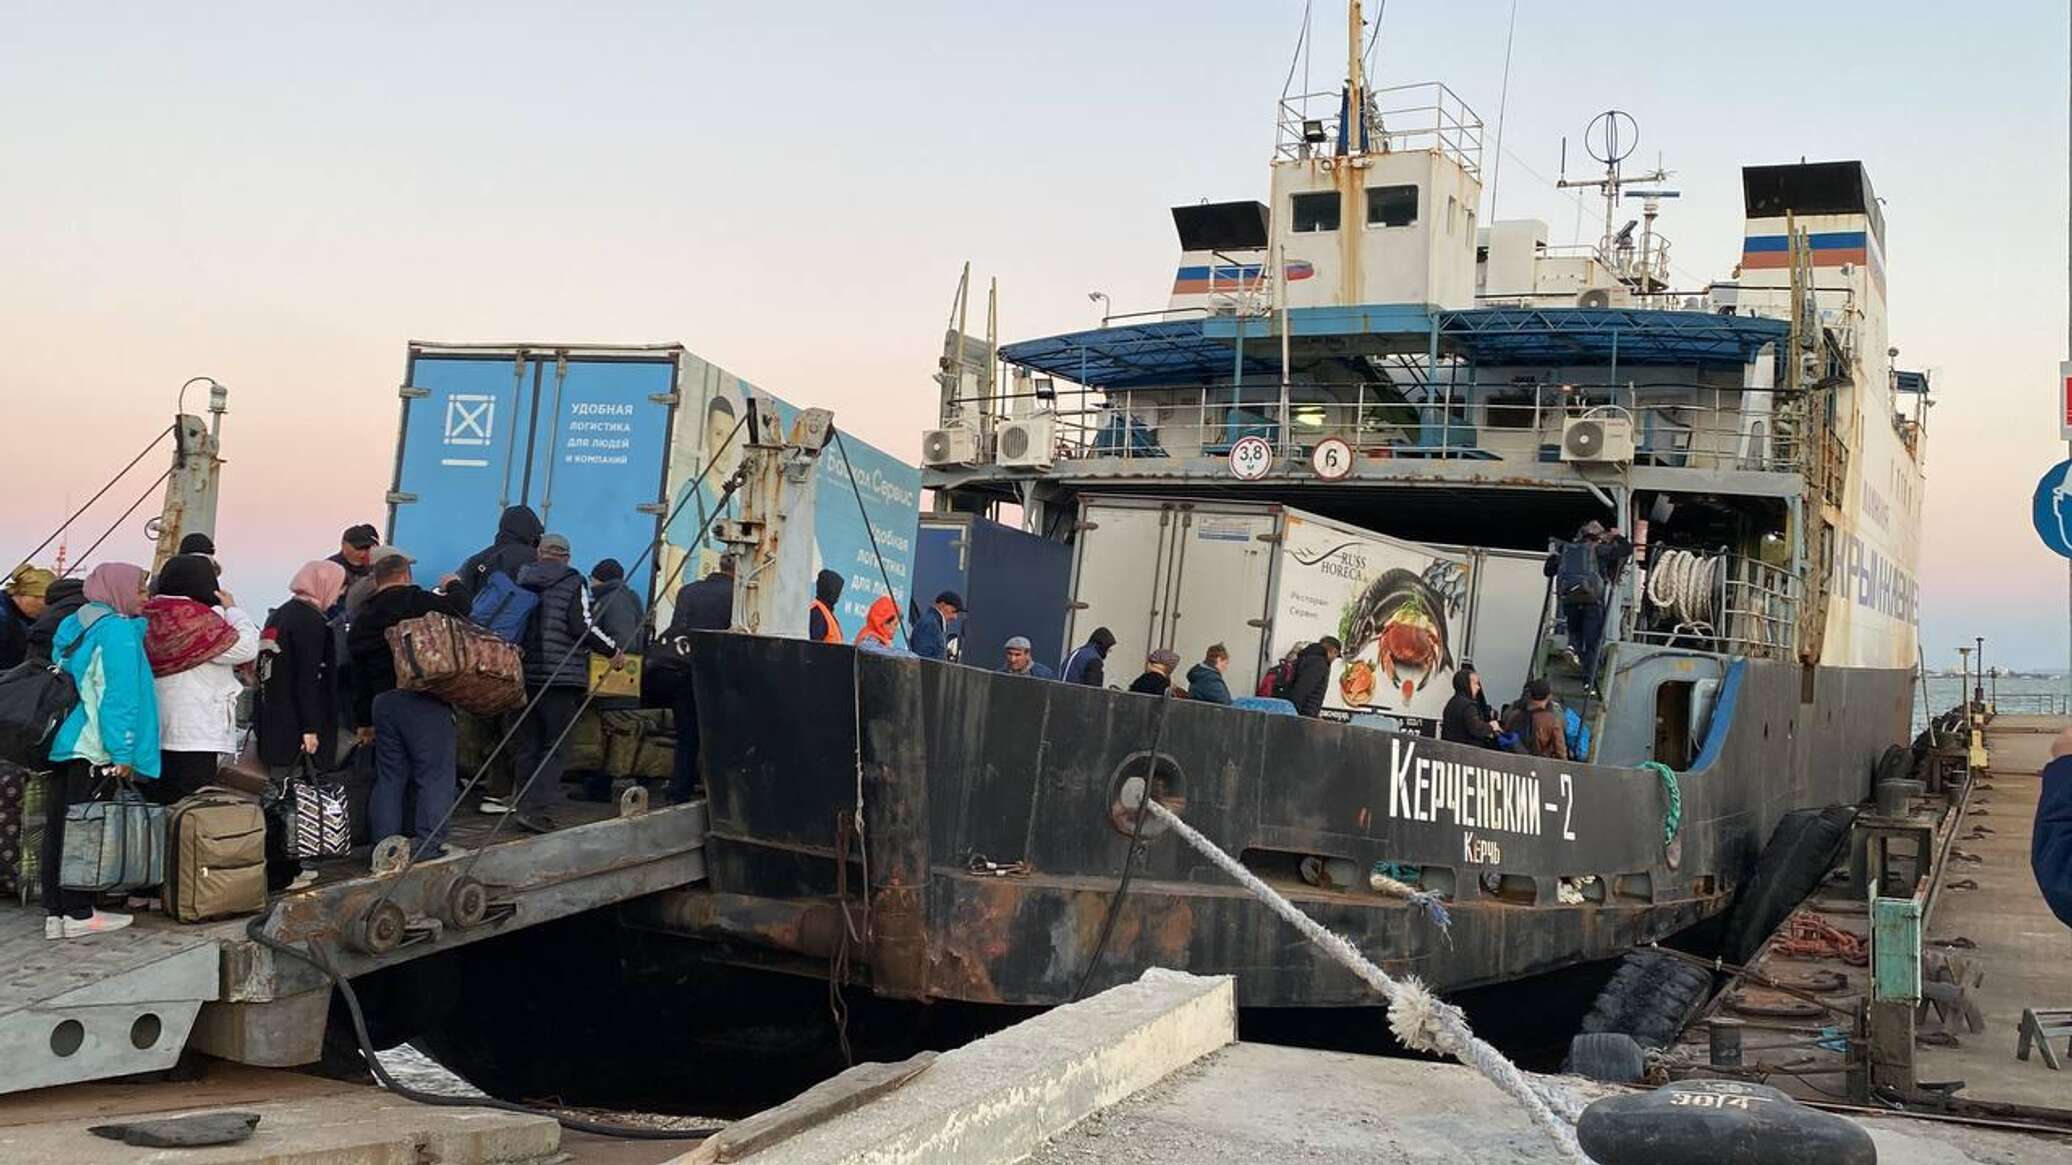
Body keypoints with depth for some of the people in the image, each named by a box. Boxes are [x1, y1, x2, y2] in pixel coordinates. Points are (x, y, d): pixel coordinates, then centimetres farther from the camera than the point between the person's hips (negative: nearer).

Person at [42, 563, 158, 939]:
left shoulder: (71, 625, 15)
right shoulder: (117, 629, -11)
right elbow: (119, 694, -15)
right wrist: (122, 753, -16)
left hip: (62, 743, 8)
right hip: (95, 750, -8)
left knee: (57, 825, 8)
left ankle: (55, 911, 13)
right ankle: (78, 914, 3)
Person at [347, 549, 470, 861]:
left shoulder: (362, 619, 16)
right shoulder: (417, 601, -6)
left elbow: (359, 675, 19)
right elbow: (459, 612, -8)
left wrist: (363, 721, 25)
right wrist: (453, 587, 14)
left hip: (382, 702, 7)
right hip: (423, 700, -7)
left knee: (389, 777, 13)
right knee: (434, 774, -2)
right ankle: (429, 843, -6)